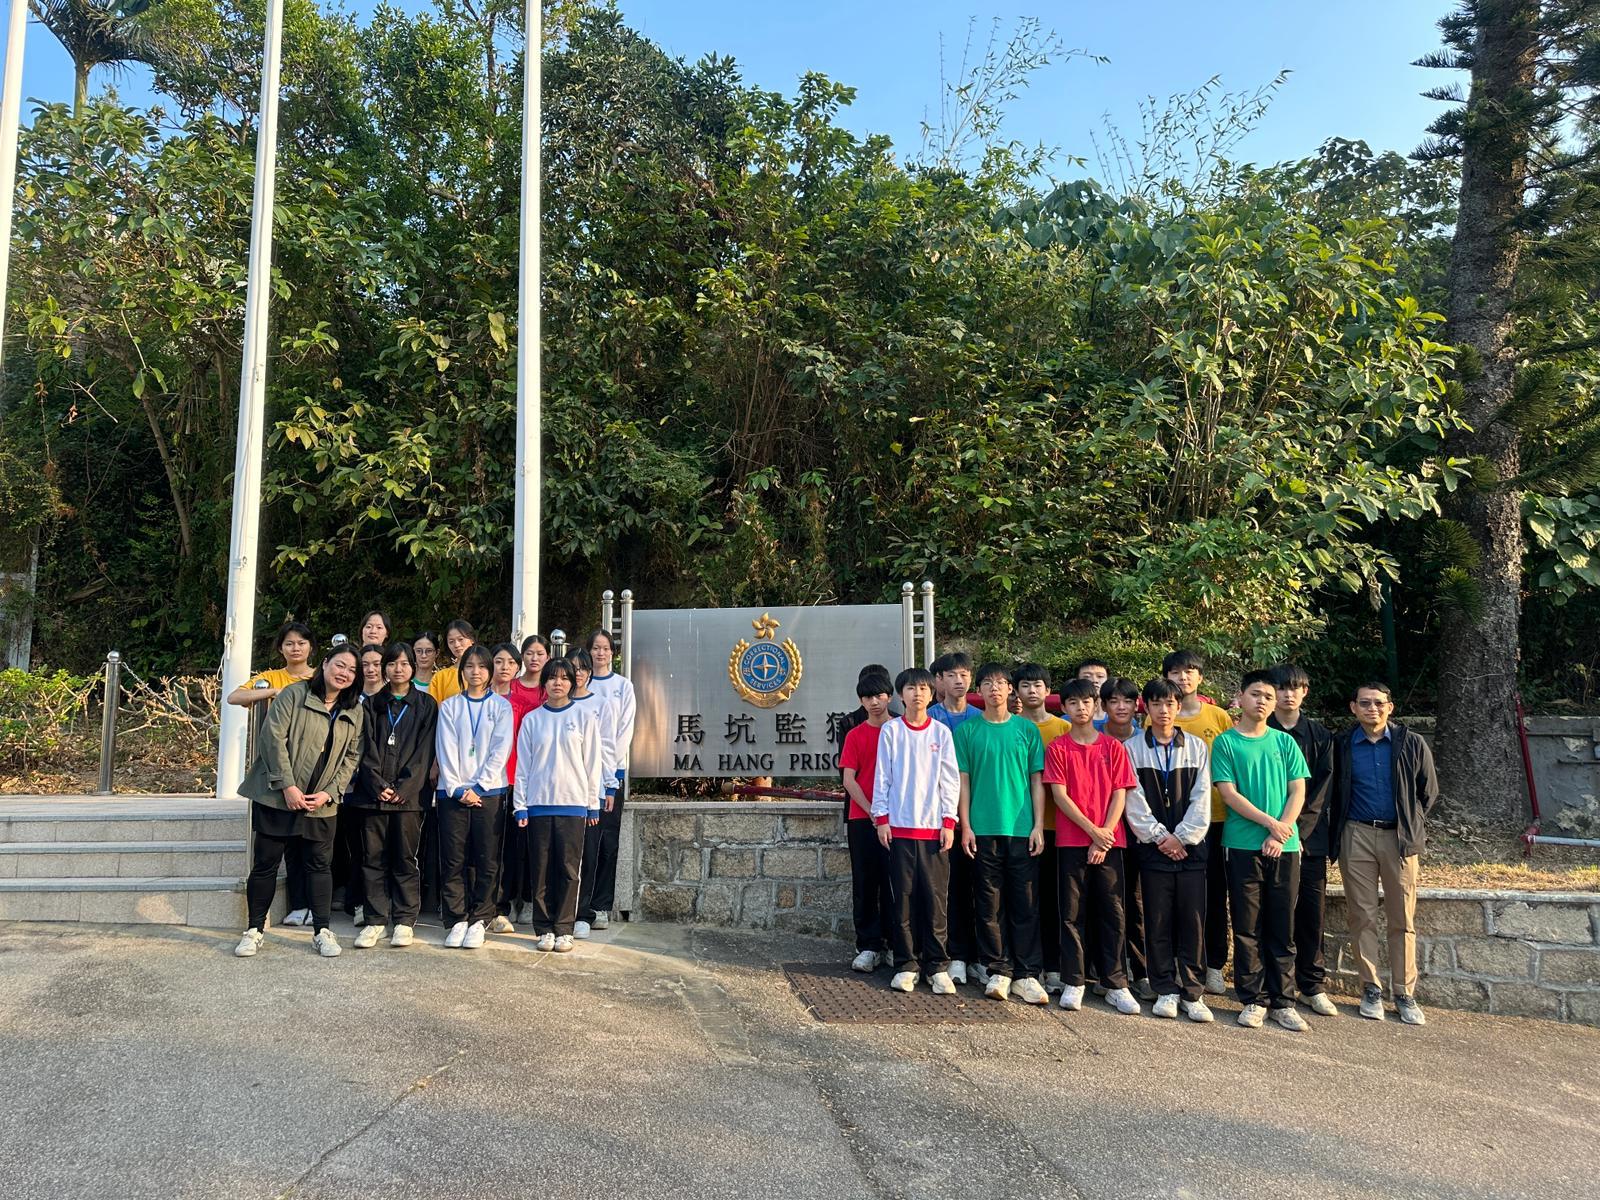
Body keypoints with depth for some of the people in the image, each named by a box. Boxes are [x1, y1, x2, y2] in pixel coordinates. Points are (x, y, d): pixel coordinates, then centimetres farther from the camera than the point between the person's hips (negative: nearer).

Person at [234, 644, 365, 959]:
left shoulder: (354, 712, 8)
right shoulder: (294, 695, -5)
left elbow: (351, 756, 7)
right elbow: (274, 737, -11)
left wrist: (329, 793, -5)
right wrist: (287, 785, -15)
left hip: (321, 802, 3)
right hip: (277, 795, -3)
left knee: (319, 864, 5)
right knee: (265, 862, 4)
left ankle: (322, 931, 13)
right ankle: (254, 930, 17)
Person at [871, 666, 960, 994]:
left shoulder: (941, 732, 5)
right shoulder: (890, 730, 4)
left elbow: (950, 779, 5)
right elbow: (882, 777, 4)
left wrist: (949, 822, -1)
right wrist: (882, 818, -1)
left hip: (934, 826, 0)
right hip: (899, 825, 0)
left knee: (936, 898, 1)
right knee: (903, 897, 3)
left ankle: (937, 966, 10)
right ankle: (906, 964, 13)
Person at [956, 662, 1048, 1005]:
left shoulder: (1026, 729, 7)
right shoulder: (967, 731, 6)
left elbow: (1037, 780, 7)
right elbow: (963, 781, 6)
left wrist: (1038, 826, 0)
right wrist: (965, 826, -1)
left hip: (1022, 829, 0)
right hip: (983, 829, 0)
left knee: (1025, 904, 2)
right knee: (989, 904, 4)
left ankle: (1026, 974, 10)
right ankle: (999, 971, 14)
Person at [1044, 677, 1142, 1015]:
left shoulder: (1114, 747, 6)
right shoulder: (1058, 748, 2)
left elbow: (1119, 796, 2)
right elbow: (1059, 795, -5)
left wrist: (1105, 835, -9)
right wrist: (1092, 831, -12)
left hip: (1109, 840, 1)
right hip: (1071, 840, -1)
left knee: (1113, 912, 4)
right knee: (1072, 913, 3)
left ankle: (1116, 984, 12)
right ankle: (1073, 983, 11)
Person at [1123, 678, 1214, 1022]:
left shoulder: (1196, 747, 8)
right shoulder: (1132, 748, 4)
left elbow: (1201, 799, 2)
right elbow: (1134, 801, -1)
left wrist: (1181, 837, -7)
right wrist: (1160, 837, -8)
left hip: (1190, 846, 1)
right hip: (1152, 846, -1)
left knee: (1193, 920, -1)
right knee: (1158, 920, 2)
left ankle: (1193, 993, 7)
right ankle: (1166, 991, 11)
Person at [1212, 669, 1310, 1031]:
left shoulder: (1285, 742, 10)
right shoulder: (1225, 743, 1)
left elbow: (1298, 791, 5)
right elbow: (1229, 794, -6)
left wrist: (1282, 832, -8)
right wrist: (1269, 822, -13)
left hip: (1285, 846, 2)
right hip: (1243, 845, -2)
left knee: (1282, 927, 7)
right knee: (1247, 928, 3)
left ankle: (1283, 1002, 15)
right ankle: (1253, 1001, 11)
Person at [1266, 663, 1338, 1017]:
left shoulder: (1321, 735, 9)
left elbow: (1323, 788, 2)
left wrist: (1297, 827, -9)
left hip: (1310, 836, 2)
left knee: (1313, 911, 5)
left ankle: (1313, 986, 15)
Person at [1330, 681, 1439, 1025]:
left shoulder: (1412, 744, 2)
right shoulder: (1342, 746, 3)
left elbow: (1428, 792, 11)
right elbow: (1333, 793, 12)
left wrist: (1412, 829, 10)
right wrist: (1337, 833, 7)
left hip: (1400, 838, 0)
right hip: (1356, 837, 0)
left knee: (1403, 919, 3)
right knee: (1363, 916, 4)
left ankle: (1405, 994, 12)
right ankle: (1371, 989, 13)